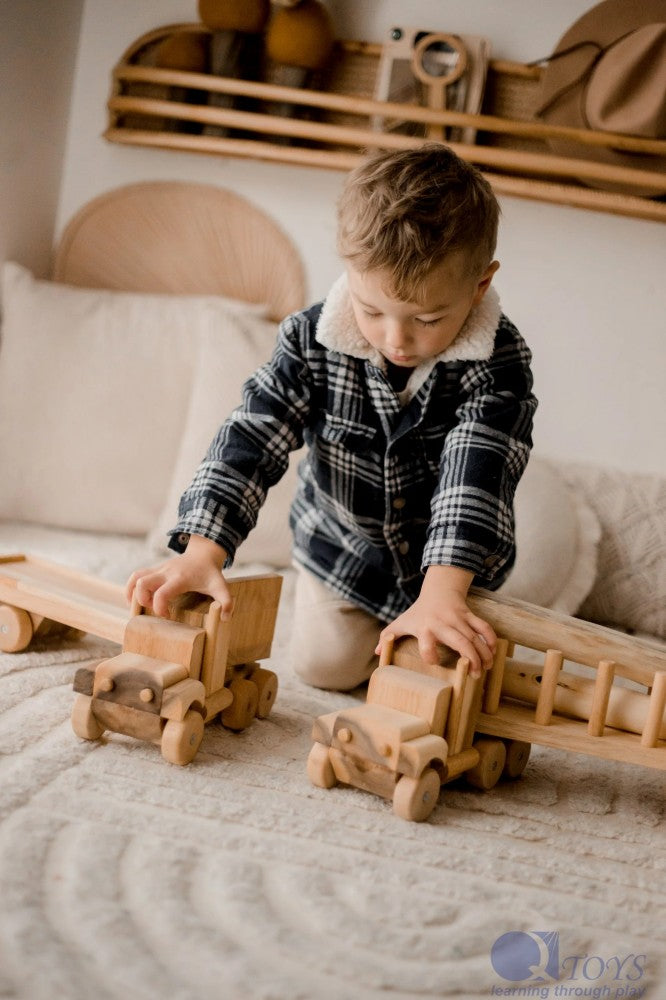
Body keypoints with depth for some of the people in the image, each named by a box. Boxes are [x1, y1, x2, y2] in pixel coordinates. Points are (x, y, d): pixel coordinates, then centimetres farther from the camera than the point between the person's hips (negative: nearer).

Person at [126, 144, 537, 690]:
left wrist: (441, 595, -54)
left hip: (453, 563, -2)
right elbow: (250, 438, -28)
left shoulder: (497, 363, -30)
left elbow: (476, 472, -41)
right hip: (341, 549, 2)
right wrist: (202, 552, -42)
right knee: (324, 663, 0)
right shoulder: (311, 340, -24)